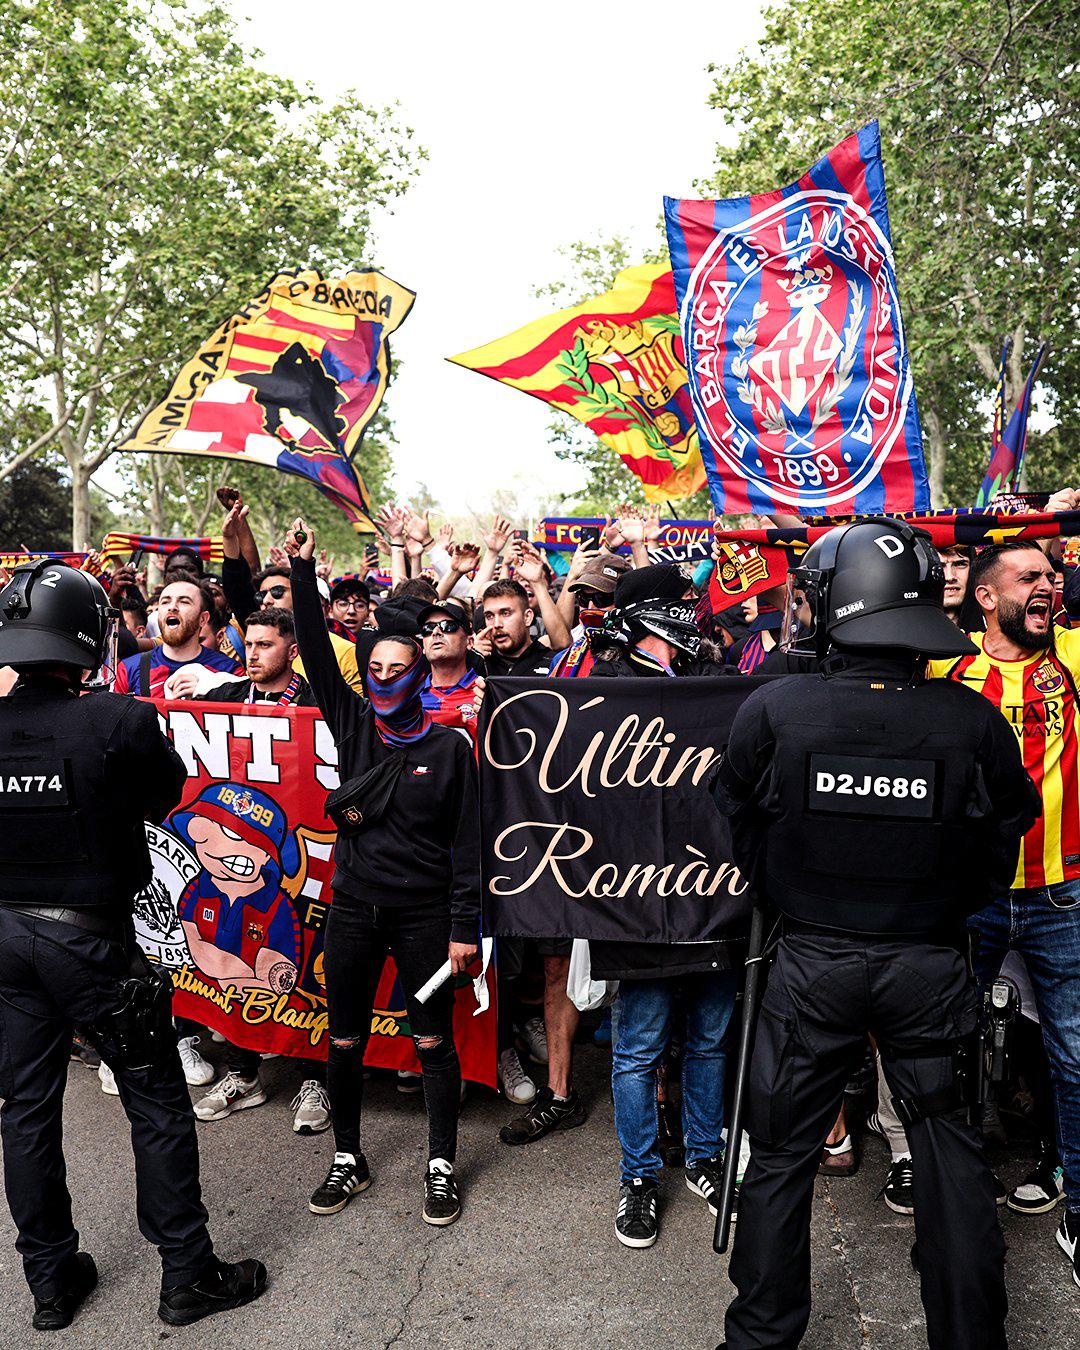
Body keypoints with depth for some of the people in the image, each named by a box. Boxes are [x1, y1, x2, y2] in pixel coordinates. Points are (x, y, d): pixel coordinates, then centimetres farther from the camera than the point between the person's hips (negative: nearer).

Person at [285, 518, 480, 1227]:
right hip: (353, 908, 3)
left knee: (434, 1043, 7)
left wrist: (464, 927, -7)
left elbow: (466, 843, -4)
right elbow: (318, 655, -5)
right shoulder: (353, 727, 4)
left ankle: (442, 1164, 25)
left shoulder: (450, 747, -4)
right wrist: (303, 572, -14)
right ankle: (348, 1159, 32)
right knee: (345, 1042, 12)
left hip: (425, 915, -3)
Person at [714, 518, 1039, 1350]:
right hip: (931, 965, 1)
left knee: (781, 1154, 15)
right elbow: (997, 857, 2)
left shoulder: (772, 711, -16)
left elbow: (745, 839, 0)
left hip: (811, 962, -1)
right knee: (952, 1155, 19)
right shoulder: (976, 722, -12)